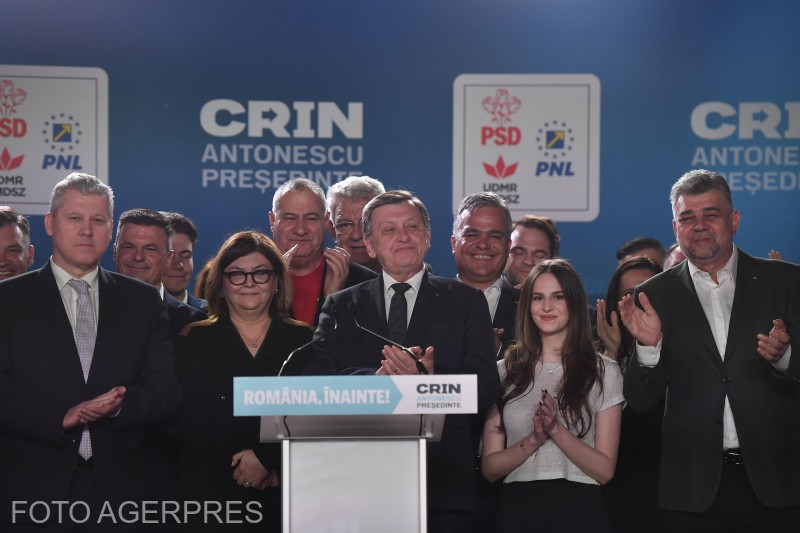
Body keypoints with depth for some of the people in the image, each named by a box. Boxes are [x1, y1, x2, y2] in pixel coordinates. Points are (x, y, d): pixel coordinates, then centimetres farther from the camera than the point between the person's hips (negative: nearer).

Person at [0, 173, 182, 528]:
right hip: (33, 490, -2)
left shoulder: (143, 302, 10)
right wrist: (60, 418, -17)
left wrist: (118, 405, -15)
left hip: (118, 490, 2)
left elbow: (166, 390, 4)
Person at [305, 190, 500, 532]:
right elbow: (315, 382, -1)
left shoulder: (466, 302, 9)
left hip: (443, 483, 0)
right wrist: (376, 377, -18)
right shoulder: (341, 307, 12)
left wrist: (432, 380, -20)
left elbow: (486, 387, -1)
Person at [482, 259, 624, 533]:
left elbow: (605, 470, -4)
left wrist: (557, 430, -16)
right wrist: (533, 440, -14)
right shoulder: (505, 372, 6)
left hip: (579, 509, -1)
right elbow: (489, 468, 1)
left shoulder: (603, 371, 2)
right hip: (518, 508, 1)